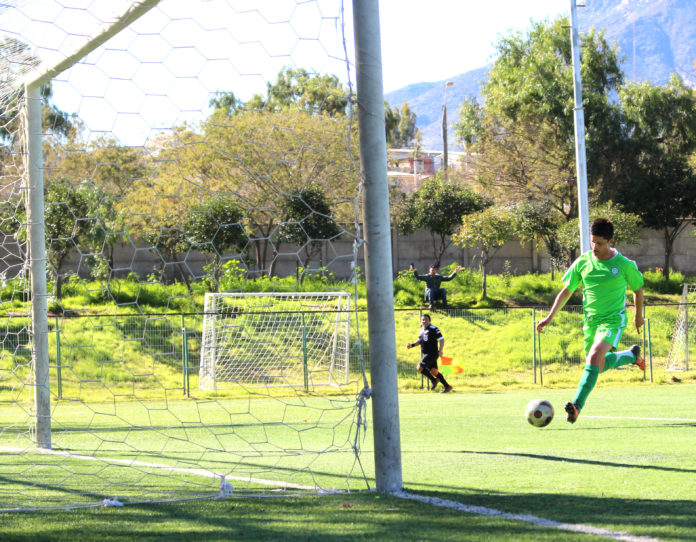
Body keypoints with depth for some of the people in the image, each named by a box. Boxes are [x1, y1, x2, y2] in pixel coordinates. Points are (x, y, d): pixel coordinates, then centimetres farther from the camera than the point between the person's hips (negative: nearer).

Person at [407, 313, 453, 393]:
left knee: (420, 367, -16)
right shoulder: (422, 330, 13)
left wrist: (440, 350, -24)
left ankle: (433, 380, 1)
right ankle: (447, 387, 16)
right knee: (433, 371, 9)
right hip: (426, 354, 8)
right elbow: (420, 340, 26)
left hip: (432, 353, -8)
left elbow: (441, 339, -14)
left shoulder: (433, 329, -12)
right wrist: (412, 345, 10)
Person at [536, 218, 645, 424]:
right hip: (590, 320, 5)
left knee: (595, 357, -27)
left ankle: (577, 405, -32)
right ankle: (632, 355, 43)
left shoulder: (624, 265, -7)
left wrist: (638, 316, 21)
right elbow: (566, 291, 8)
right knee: (598, 367, 14)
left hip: (613, 320, -5)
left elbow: (638, 289, 10)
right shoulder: (582, 263, -1)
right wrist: (550, 317, 1)